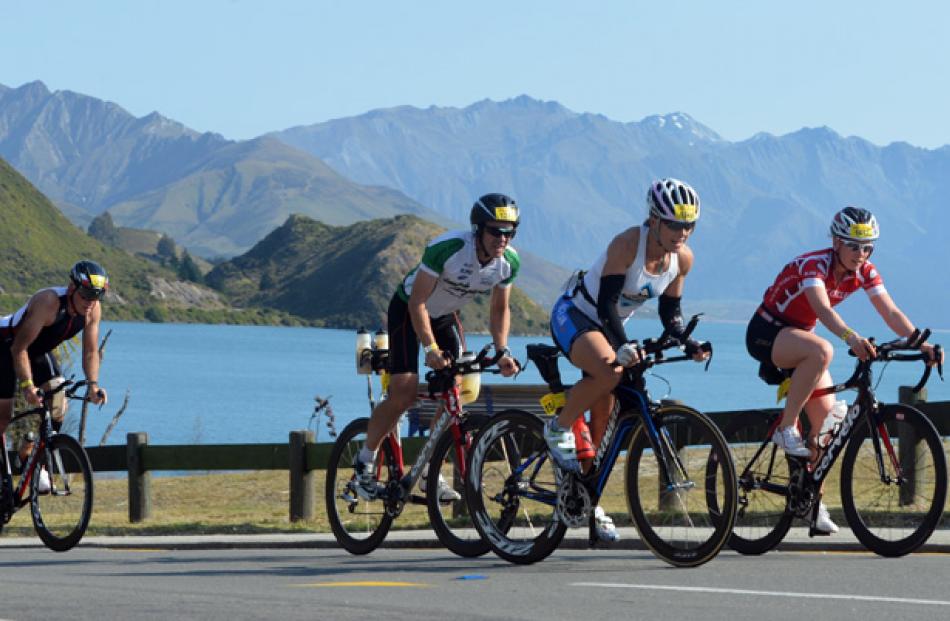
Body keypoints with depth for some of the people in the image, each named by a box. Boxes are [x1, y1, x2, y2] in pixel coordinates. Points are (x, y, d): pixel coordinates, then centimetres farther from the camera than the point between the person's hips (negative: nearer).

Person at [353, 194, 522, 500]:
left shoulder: (509, 262, -17)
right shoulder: (447, 248, -35)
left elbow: (499, 309, -1)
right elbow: (417, 303, -29)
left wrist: (502, 352, -14)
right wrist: (431, 348, -37)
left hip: (446, 315, 6)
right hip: (408, 310, -6)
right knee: (404, 394, -15)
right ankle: (365, 462, 2)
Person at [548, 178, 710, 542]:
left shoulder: (682, 259, -8)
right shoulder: (627, 245, -28)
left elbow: (669, 312, 2)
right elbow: (606, 303, -31)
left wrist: (687, 343, -16)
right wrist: (622, 345, -44)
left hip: (607, 326, 7)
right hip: (574, 316, -7)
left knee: (603, 419, 6)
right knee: (610, 371, -36)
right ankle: (559, 429, -14)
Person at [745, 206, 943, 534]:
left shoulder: (864, 272, -8)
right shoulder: (813, 264, -27)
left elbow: (890, 312, -16)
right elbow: (823, 309, -44)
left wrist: (920, 343, -32)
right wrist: (851, 337, -61)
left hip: (799, 336, 7)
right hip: (766, 332, -7)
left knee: (827, 418, -3)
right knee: (821, 350, -38)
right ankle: (786, 428, -25)